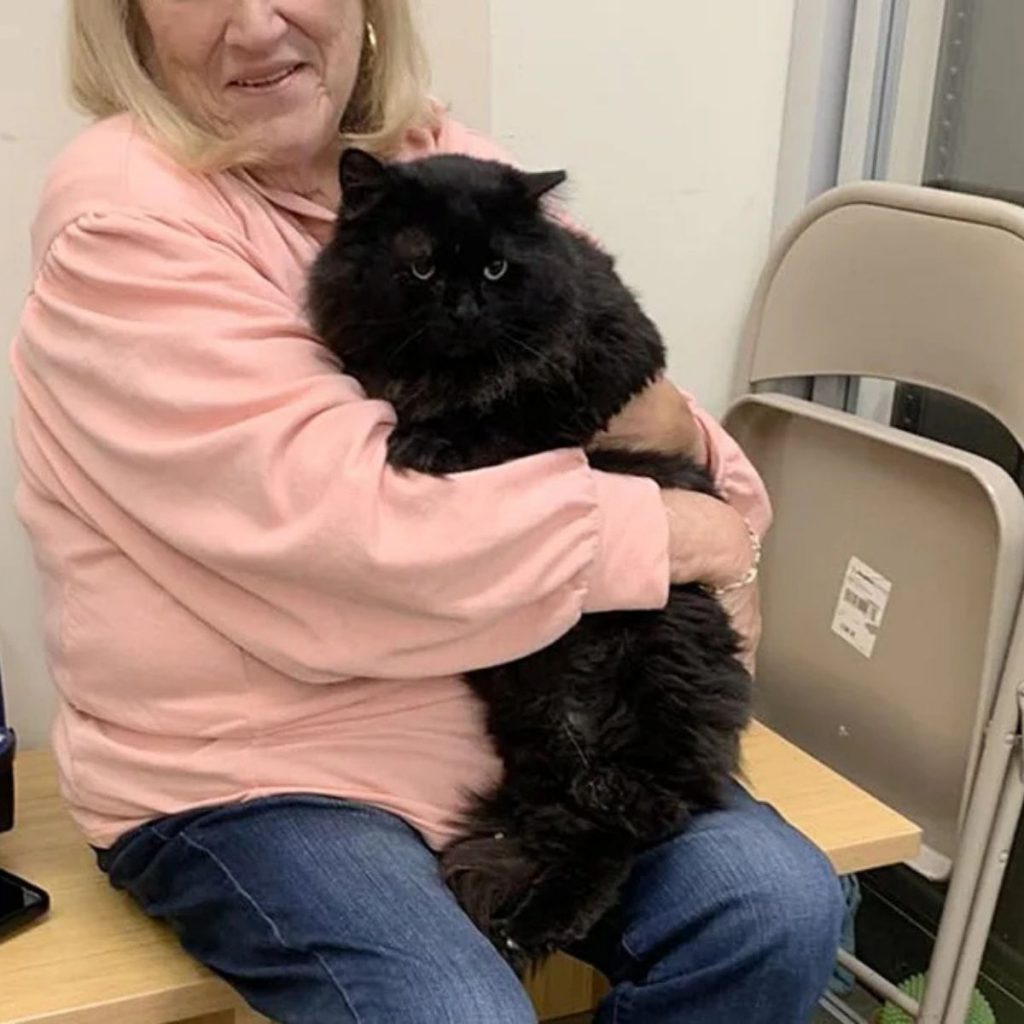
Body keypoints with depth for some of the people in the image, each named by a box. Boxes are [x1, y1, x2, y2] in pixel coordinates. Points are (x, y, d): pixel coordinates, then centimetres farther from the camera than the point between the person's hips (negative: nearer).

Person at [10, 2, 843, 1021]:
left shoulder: (454, 171, 4)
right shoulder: (121, 216, -13)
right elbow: (348, 524, -23)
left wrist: (675, 430, -12)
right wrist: (659, 530, -15)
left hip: (512, 708, 5)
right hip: (245, 766, -4)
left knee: (779, 905, -9)